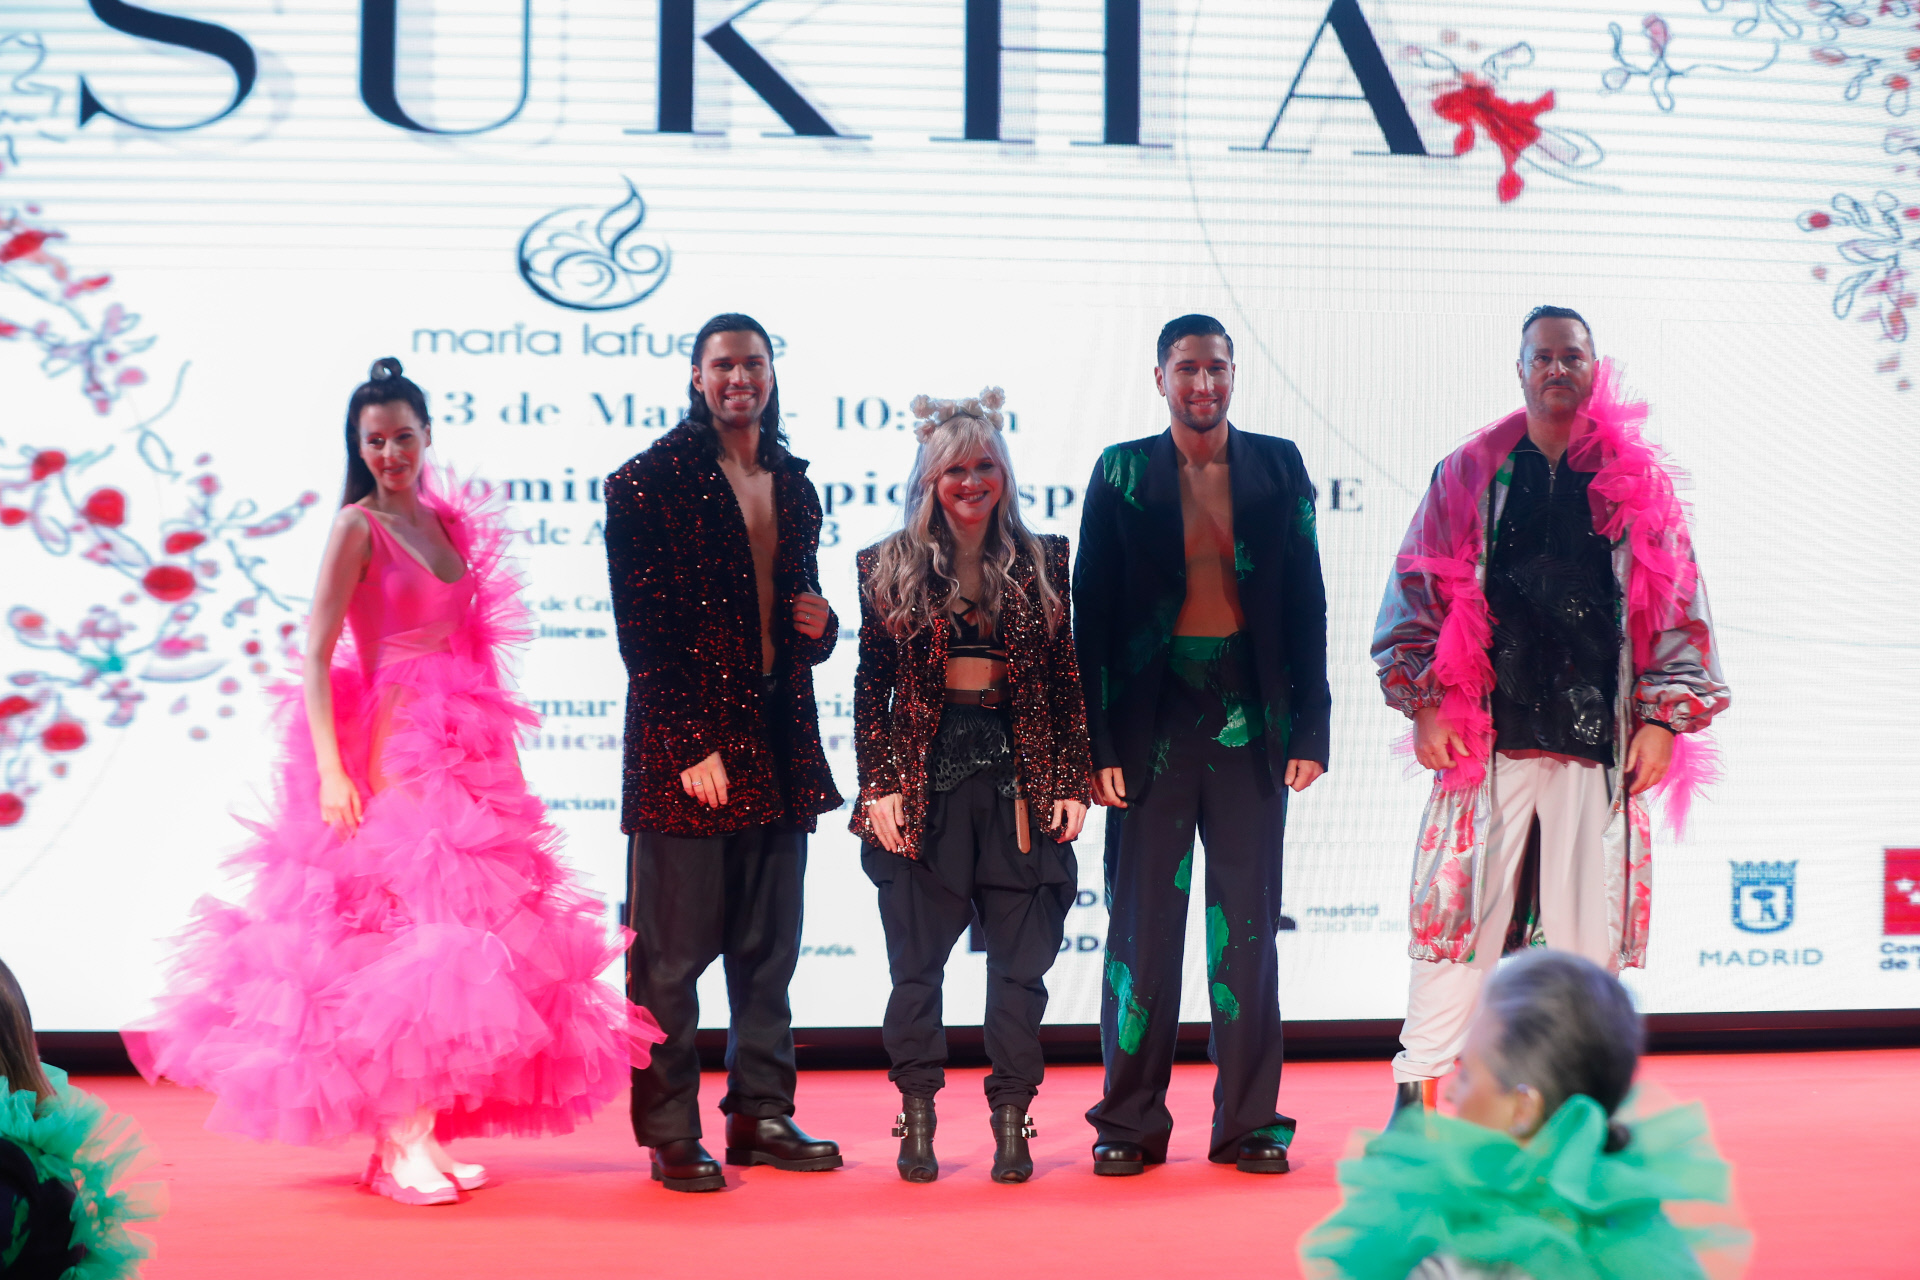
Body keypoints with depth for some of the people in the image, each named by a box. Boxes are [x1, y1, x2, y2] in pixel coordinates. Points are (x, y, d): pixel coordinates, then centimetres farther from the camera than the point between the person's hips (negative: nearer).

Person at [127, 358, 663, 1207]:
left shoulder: (448, 521, 14)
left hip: (461, 751, 7)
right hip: (392, 753, -7)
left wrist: (488, 744, 10)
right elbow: (314, 656, -10)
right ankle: (397, 1147, -6)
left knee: (465, 930, 5)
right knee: (409, 937, -10)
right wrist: (330, 770, -19)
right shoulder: (359, 526, -5)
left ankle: (422, 1133, 11)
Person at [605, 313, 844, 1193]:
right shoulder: (652, 480, -4)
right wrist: (689, 745, -15)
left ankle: (761, 1116, 21)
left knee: (768, 946, 11)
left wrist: (819, 626, 2)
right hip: (685, 741, -6)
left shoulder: (794, 486, 16)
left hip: (777, 740, 7)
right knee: (671, 951, -1)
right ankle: (671, 1135, 6)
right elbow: (642, 627, -9)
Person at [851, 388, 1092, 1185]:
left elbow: (1066, 681, 8)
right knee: (916, 963, 3)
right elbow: (871, 687, 5)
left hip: (1019, 781, 1)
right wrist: (878, 788, -3)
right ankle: (917, 1120, 14)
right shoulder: (889, 568, 5)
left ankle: (1012, 1121, 12)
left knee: (1021, 964, 2)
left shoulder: (1041, 564, 8)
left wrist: (1072, 783, 1)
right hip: (924, 785, -1)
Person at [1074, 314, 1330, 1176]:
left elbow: (1307, 604, 8)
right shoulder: (1122, 473, 3)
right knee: (1142, 924, 2)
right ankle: (1130, 1122, 10)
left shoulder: (1277, 467, 8)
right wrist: (1094, 742, -5)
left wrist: (1310, 728, 1)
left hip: (1251, 721, 1)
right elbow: (1091, 612, 2)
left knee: (1248, 925, 4)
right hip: (1152, 720, -1)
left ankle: (1248, 1123, 12)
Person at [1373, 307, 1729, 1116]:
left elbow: (1677, 610, 10)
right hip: (1485, 737, -1)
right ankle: (1414, 1087, 7)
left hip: (1599, 740, 1)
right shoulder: (1466, 476, 9)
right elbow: (1417, 596, 8)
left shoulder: (1638, 485, 10)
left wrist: (1663, 717, 2)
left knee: (1590, 923, 3)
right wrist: (1427, 706, -1)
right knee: (1458, 909, -2)